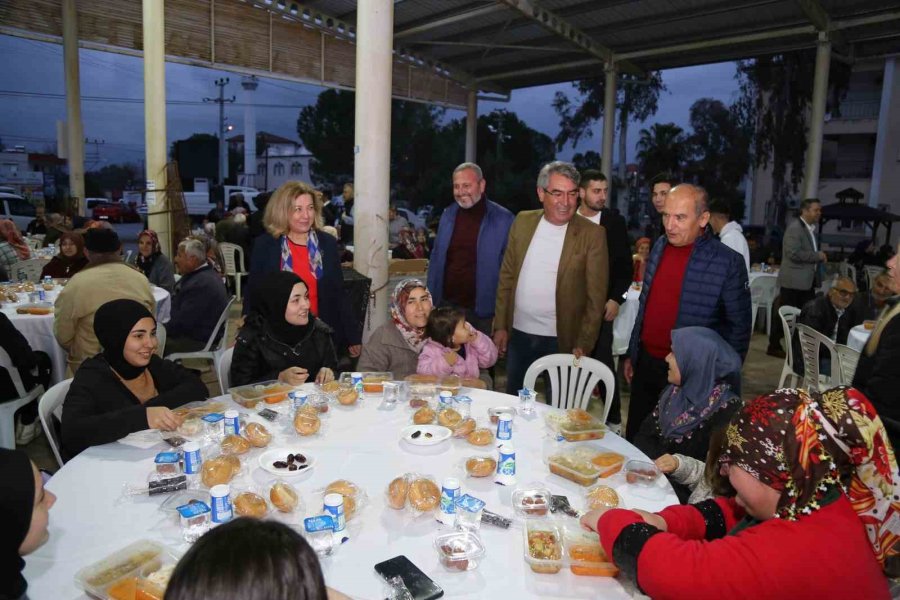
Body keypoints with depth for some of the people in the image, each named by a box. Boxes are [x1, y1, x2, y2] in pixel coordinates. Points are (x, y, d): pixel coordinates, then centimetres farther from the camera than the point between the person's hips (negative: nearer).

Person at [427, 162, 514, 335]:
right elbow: (436, 259, 13)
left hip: (482, 311, -4)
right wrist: (430, 299, 10)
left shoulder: (503, 219, -9)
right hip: (446, 306, 4)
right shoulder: (448, 215, 6)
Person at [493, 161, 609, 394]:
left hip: (562, 339, -3)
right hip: (519, 334, 4)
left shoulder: (592, 234, -9)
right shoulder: (523, 222, 2)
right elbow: (506, 277, 6)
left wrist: (584, 344, -11)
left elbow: (596, 296, -7)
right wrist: (500, 326, 4)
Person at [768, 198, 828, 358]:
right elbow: (794, 253, -23)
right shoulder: (795, 227, -13)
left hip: (807, 280, 9)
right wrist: (817, 256, -16)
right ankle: (774, 346, 9)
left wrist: (819, 257, 9)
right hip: (794, 280, -9)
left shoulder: (811, 229, 16)